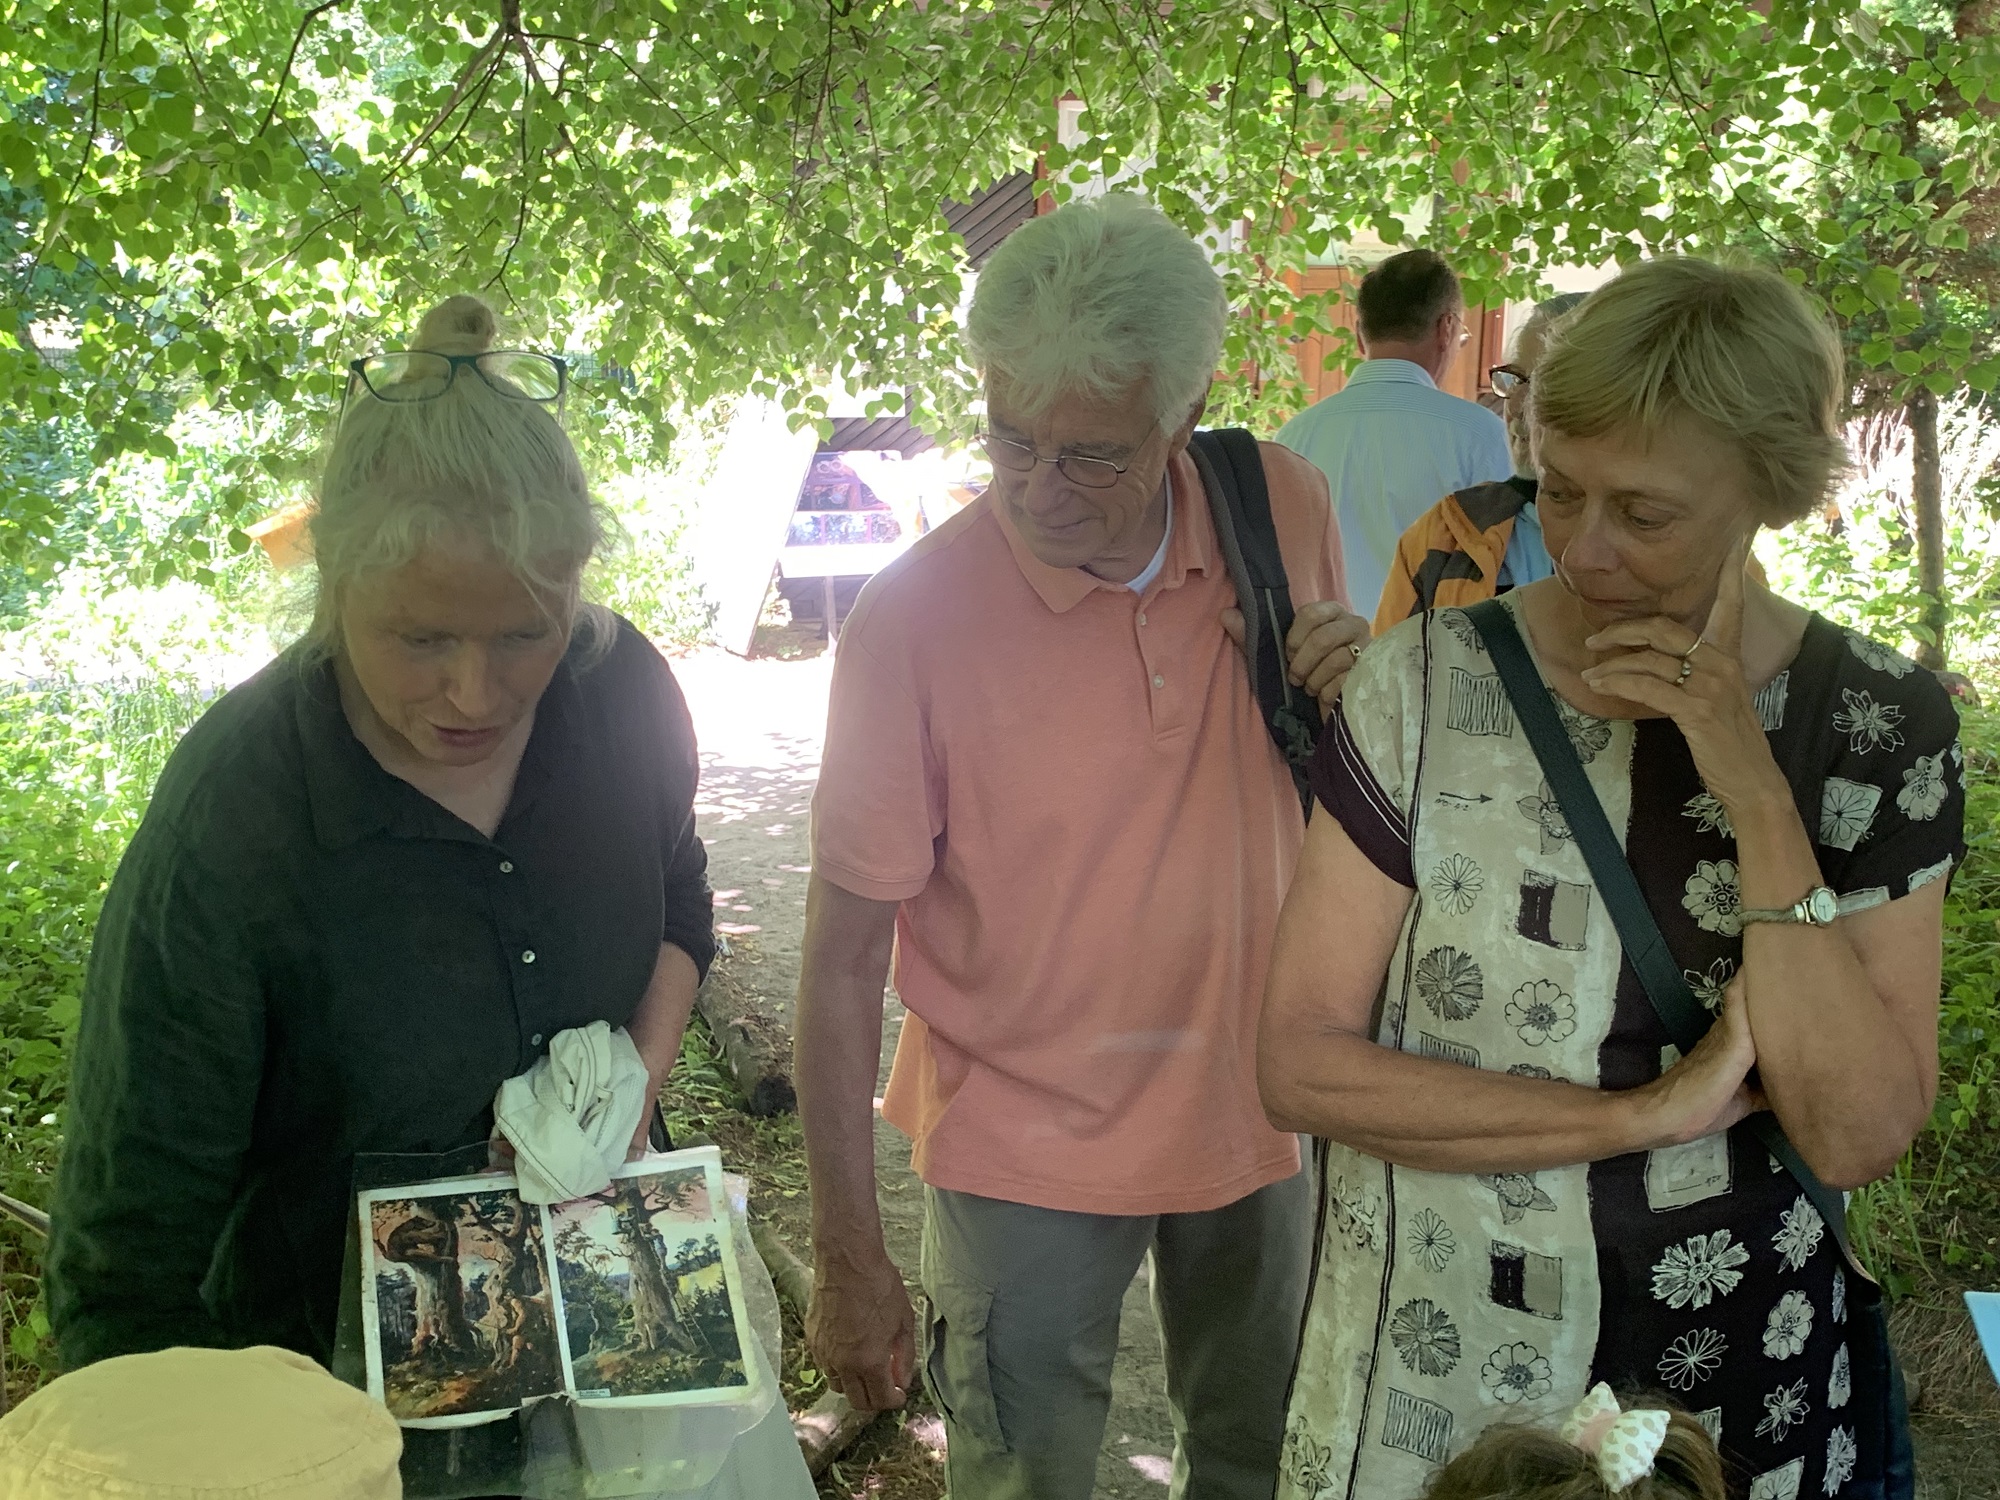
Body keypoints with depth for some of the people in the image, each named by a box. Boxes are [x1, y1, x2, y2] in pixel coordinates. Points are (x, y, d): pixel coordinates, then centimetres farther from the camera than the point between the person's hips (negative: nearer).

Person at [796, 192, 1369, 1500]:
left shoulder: (1287, 510, -10)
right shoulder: (915, 614, -21)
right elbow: (844, 959, -15)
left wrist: (1352, 696, -16)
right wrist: (850, 1260, -13)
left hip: (1253, 1101, 4)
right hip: (1028, 1147, -3)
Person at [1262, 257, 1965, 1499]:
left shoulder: (1881, 727, -9)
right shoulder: (1431, 682, -13)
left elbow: (1857, 1138, -15)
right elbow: (1301, 1063, -13)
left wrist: (1757, 796, -23)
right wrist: (1647, 1115, -18)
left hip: (1733, 1393, 1)